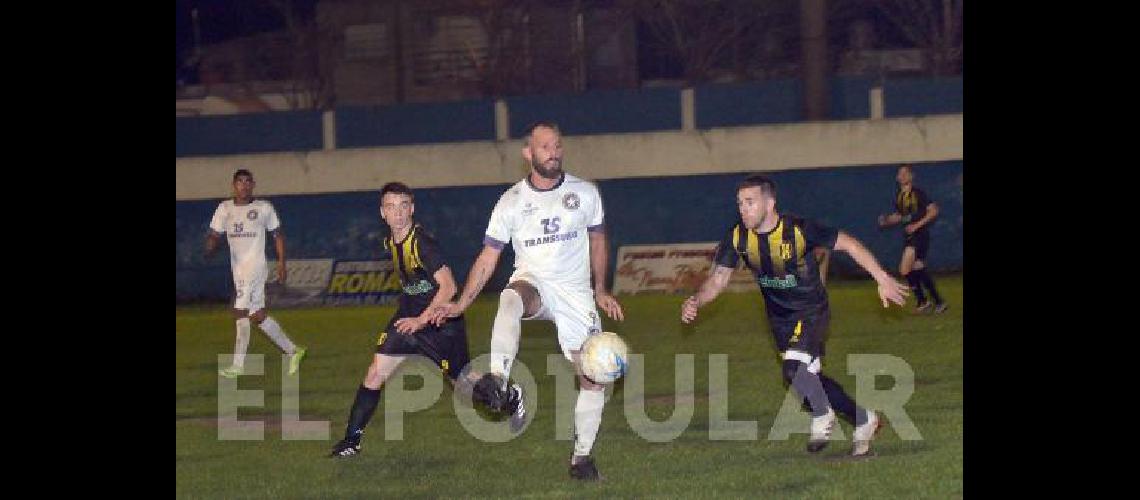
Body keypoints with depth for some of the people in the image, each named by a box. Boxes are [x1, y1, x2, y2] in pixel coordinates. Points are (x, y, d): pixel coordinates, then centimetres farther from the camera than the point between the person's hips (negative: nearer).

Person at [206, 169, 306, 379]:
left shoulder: (264, 207, 1)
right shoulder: (224, 208, 9)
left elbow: (277, 234, 8)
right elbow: (214, 234, 7)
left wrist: (281, 263, 3)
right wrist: (210, 248, -16)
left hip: (255, 265, -5)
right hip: (238, 269, 5)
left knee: (241, 313, -11)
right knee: (258, 315, 8)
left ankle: (238, 365, -8)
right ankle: (292, 350, 20)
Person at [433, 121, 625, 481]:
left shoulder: (585, 193, 3)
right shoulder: (512, 202, 0)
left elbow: (597, 241, 18)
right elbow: (488, 258, 2)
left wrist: (601, 290, 15)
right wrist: (461, 304, -6)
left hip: (576, 295, 2)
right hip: (533, 284, -2)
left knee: (593, 379, -2)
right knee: (511, 298, -40)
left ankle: (582, 456, 15)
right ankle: (498, 381, -54)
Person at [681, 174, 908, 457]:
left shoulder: (799, 230, -26)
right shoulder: (738, 237, -13)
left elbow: (847, 244, -16)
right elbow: (718, 278, -7)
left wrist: (881, 278, -17)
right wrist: (696, 302, -27)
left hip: (811, 311, -6)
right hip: (779, 317, 6)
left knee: (795, 371, -25)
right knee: (806, 379, 11)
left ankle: (822, 417, 7)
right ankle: (863, 420, 32)